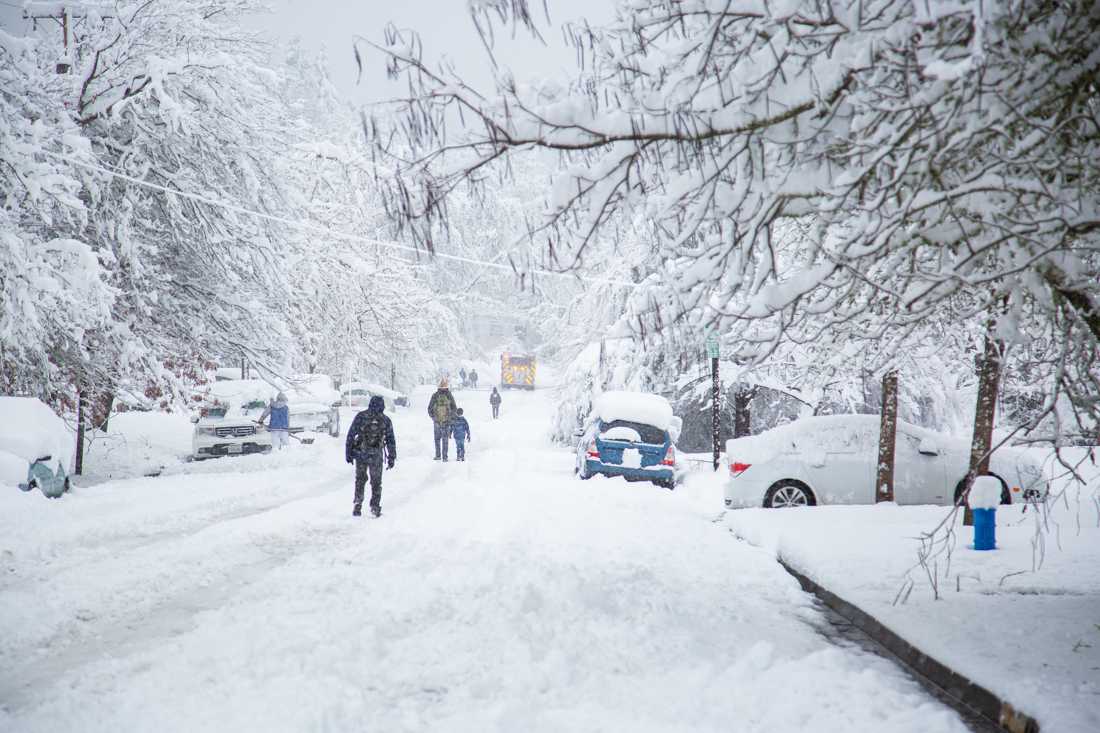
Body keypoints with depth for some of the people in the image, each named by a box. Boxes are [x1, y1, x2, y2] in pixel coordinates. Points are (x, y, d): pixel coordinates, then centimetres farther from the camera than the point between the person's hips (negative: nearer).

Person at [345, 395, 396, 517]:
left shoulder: (361, 416, 1)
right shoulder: (386, 420, 4)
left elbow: (351, 435, -1)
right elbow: (391, 441, 7)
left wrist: (348, 452, 3)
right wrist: (392, 458, 13)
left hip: (360, 453, 0)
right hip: (376, 456, 0)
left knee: (360, 480, 15)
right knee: (376, 482, 12)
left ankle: (357, 505, 8)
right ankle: (375, 507, 9)